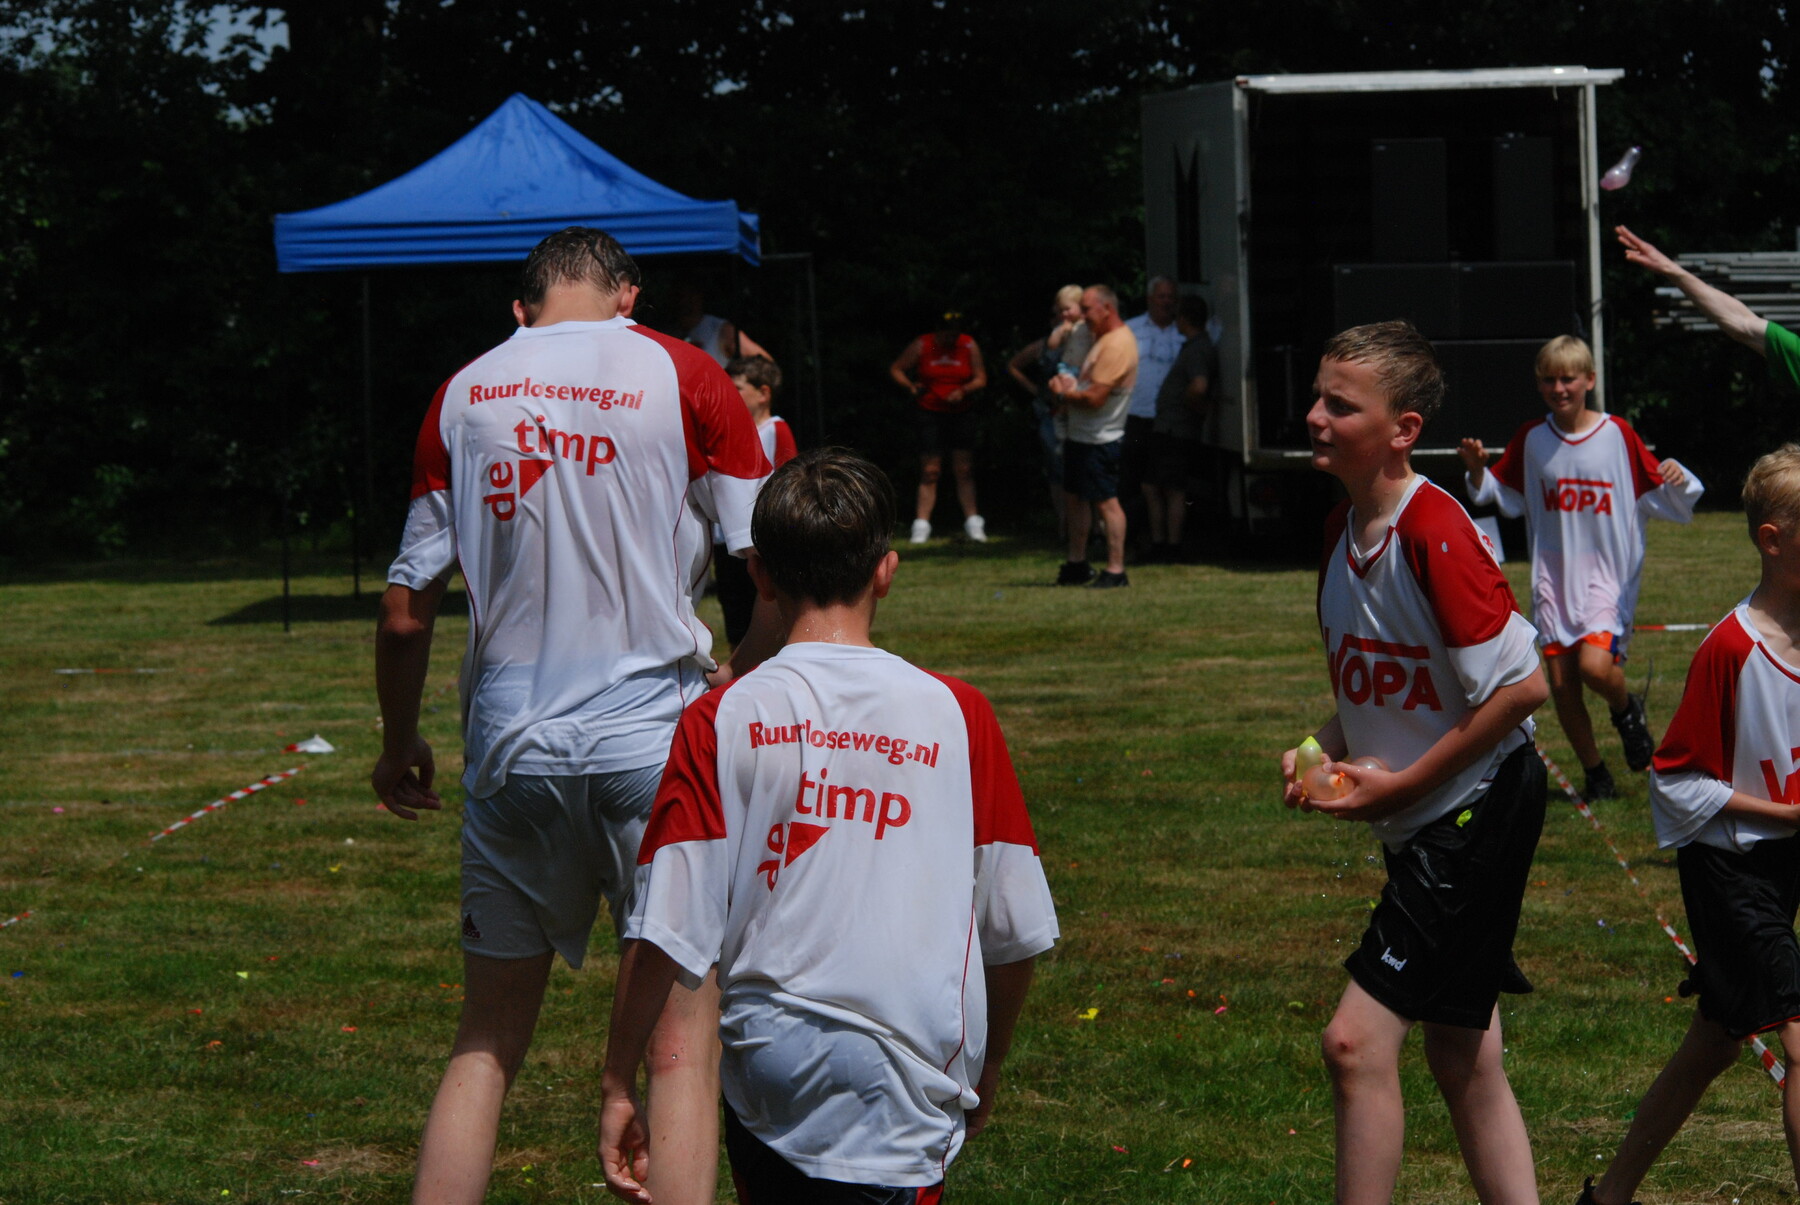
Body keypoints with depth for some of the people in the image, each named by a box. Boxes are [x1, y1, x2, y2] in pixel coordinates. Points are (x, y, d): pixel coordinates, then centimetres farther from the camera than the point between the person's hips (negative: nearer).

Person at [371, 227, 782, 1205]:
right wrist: (738, 680, 12)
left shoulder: (463, 394, 6)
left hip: (511, 745, 3)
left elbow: (406, 615, 7)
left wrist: (399, 745, 21)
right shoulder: (681, 377, -1)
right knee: (682, 1044, 0)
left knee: (487, 1042, 12)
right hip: (655, 737, -3)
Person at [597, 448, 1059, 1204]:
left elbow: (666, 935, -6)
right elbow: (1016, 926, 5)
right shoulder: (957, 714, -1)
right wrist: (987, 1068, 21)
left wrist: (618, 1085, 4)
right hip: (904, 1093, -1)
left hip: (762, 1073, 1)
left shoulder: (719, 722, -2)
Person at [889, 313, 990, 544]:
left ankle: (972, 523, 6)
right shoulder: (921, 346, -2)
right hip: (931, 414, -1)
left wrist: (963, 391, -17)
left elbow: (981, 379, 2)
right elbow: (895, 369, 3)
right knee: (929, 471, -6)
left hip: (960, 414, 1)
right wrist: (910, 387, -15)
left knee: (964, 470, 0)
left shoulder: (969, 347, 1)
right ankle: (921, 525, -4)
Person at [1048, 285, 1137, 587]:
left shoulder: (1117, 345, -20)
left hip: (1100, 440, -11)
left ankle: (1116, 571, -3)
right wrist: (1066, 382, 2)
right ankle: (1077, 565, 26)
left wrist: (1064, 394, -8)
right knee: (1074, 499, 16)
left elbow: (1095, 397, -25)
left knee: (1106, 502, -7)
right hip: (1080, 435, 11)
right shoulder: (1102, 339, 15)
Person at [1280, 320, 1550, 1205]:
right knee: (1461, 1057, 14)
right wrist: (1323, 755, 1)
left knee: (1358, 1039, -12)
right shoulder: (1343, 531, 6)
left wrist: (1402, 785, -17)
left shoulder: (1436, 535, -21)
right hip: (1426, 830, 9)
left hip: (1480, 808, -9)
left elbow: (1523, 685, -22)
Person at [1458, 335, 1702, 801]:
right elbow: (1505, 497, 14)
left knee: (1596, 666, -22)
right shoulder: (1531, 440, 4)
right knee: (1561, 680, 1)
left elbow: (1659, 498, -1)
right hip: (1553, 579, 3)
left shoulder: (1618, 435, -4)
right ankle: (1595, 772, 18)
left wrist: (1676, 480, -22)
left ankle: (1627, 710, 12)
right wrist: (1477, 470, -4)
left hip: (1609, 575, -3)